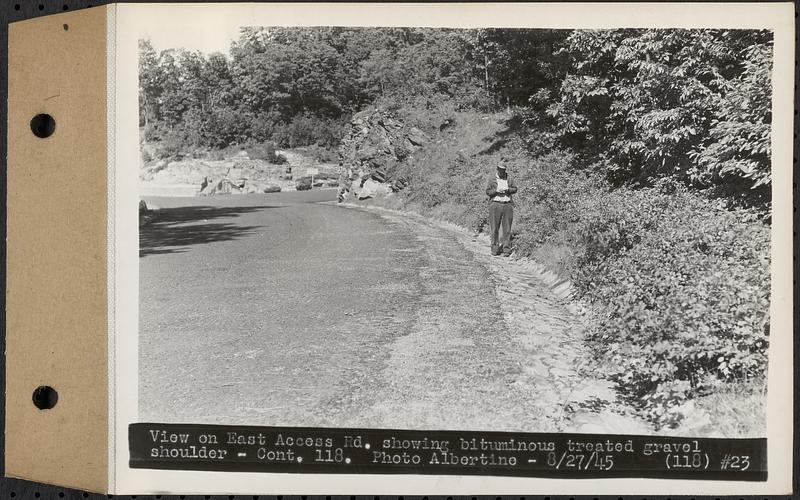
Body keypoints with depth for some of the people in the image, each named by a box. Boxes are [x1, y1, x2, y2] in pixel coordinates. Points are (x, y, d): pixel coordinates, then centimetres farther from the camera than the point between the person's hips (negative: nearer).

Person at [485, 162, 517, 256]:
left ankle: (506, 250, 1)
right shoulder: (493, 180, 8)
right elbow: (487, 191, 4)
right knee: (494, 228, -2)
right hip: (495, 204, -2)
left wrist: (508, 189, -6)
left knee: (507, 228, -1)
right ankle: (495, 249, 4)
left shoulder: (509, 180, 14)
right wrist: (496, 190, -13)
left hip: (507, 205, 2)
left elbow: (515, 189, 13)